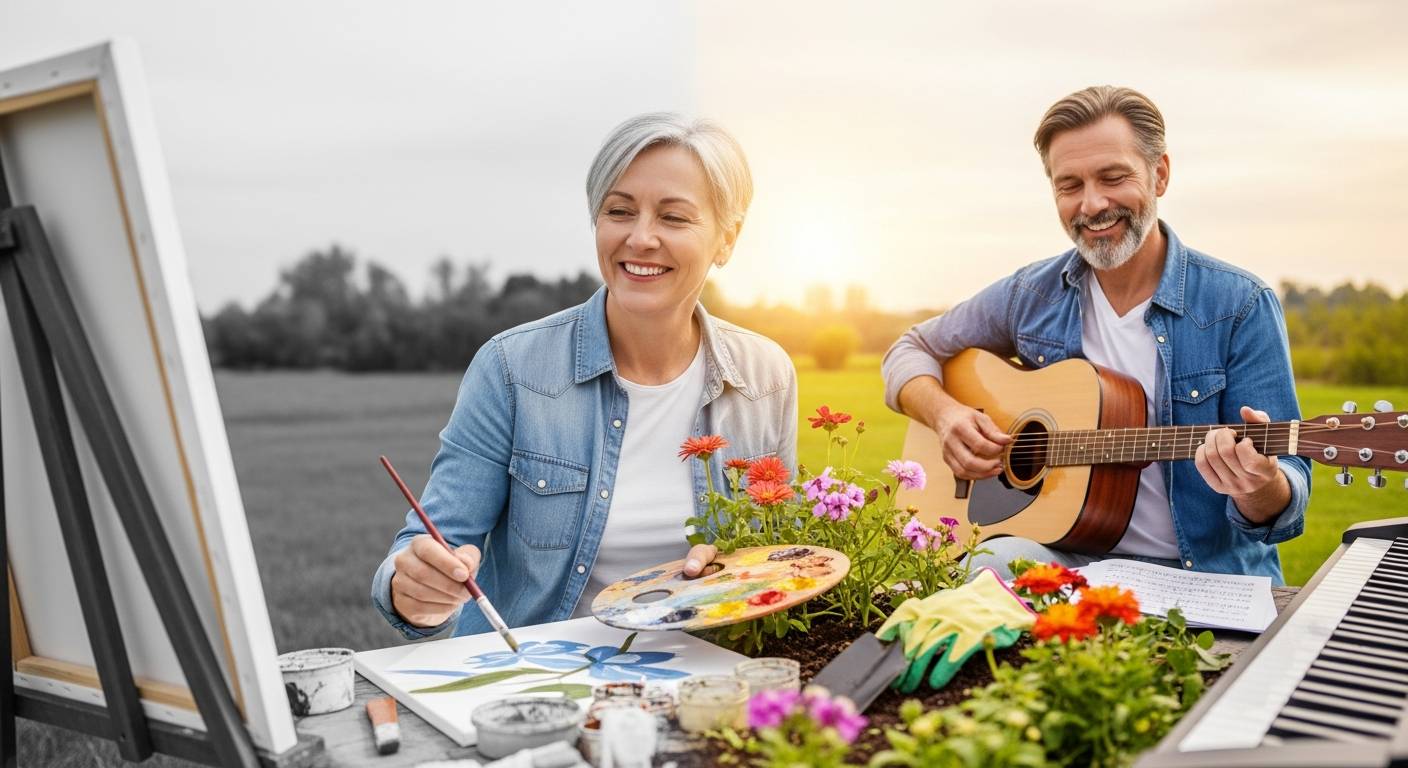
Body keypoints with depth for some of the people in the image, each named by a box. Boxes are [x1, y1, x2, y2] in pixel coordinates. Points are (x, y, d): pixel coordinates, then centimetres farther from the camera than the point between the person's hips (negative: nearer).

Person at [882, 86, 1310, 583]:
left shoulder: (1241, 307, -7)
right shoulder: (1030, 295, 4)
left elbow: (1288, 494, -8)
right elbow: (912, 350, 14)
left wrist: (1259, 489, -33)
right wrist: (945, 413, -7)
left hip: (1207, 575, 1)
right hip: (1062, 557, 0)